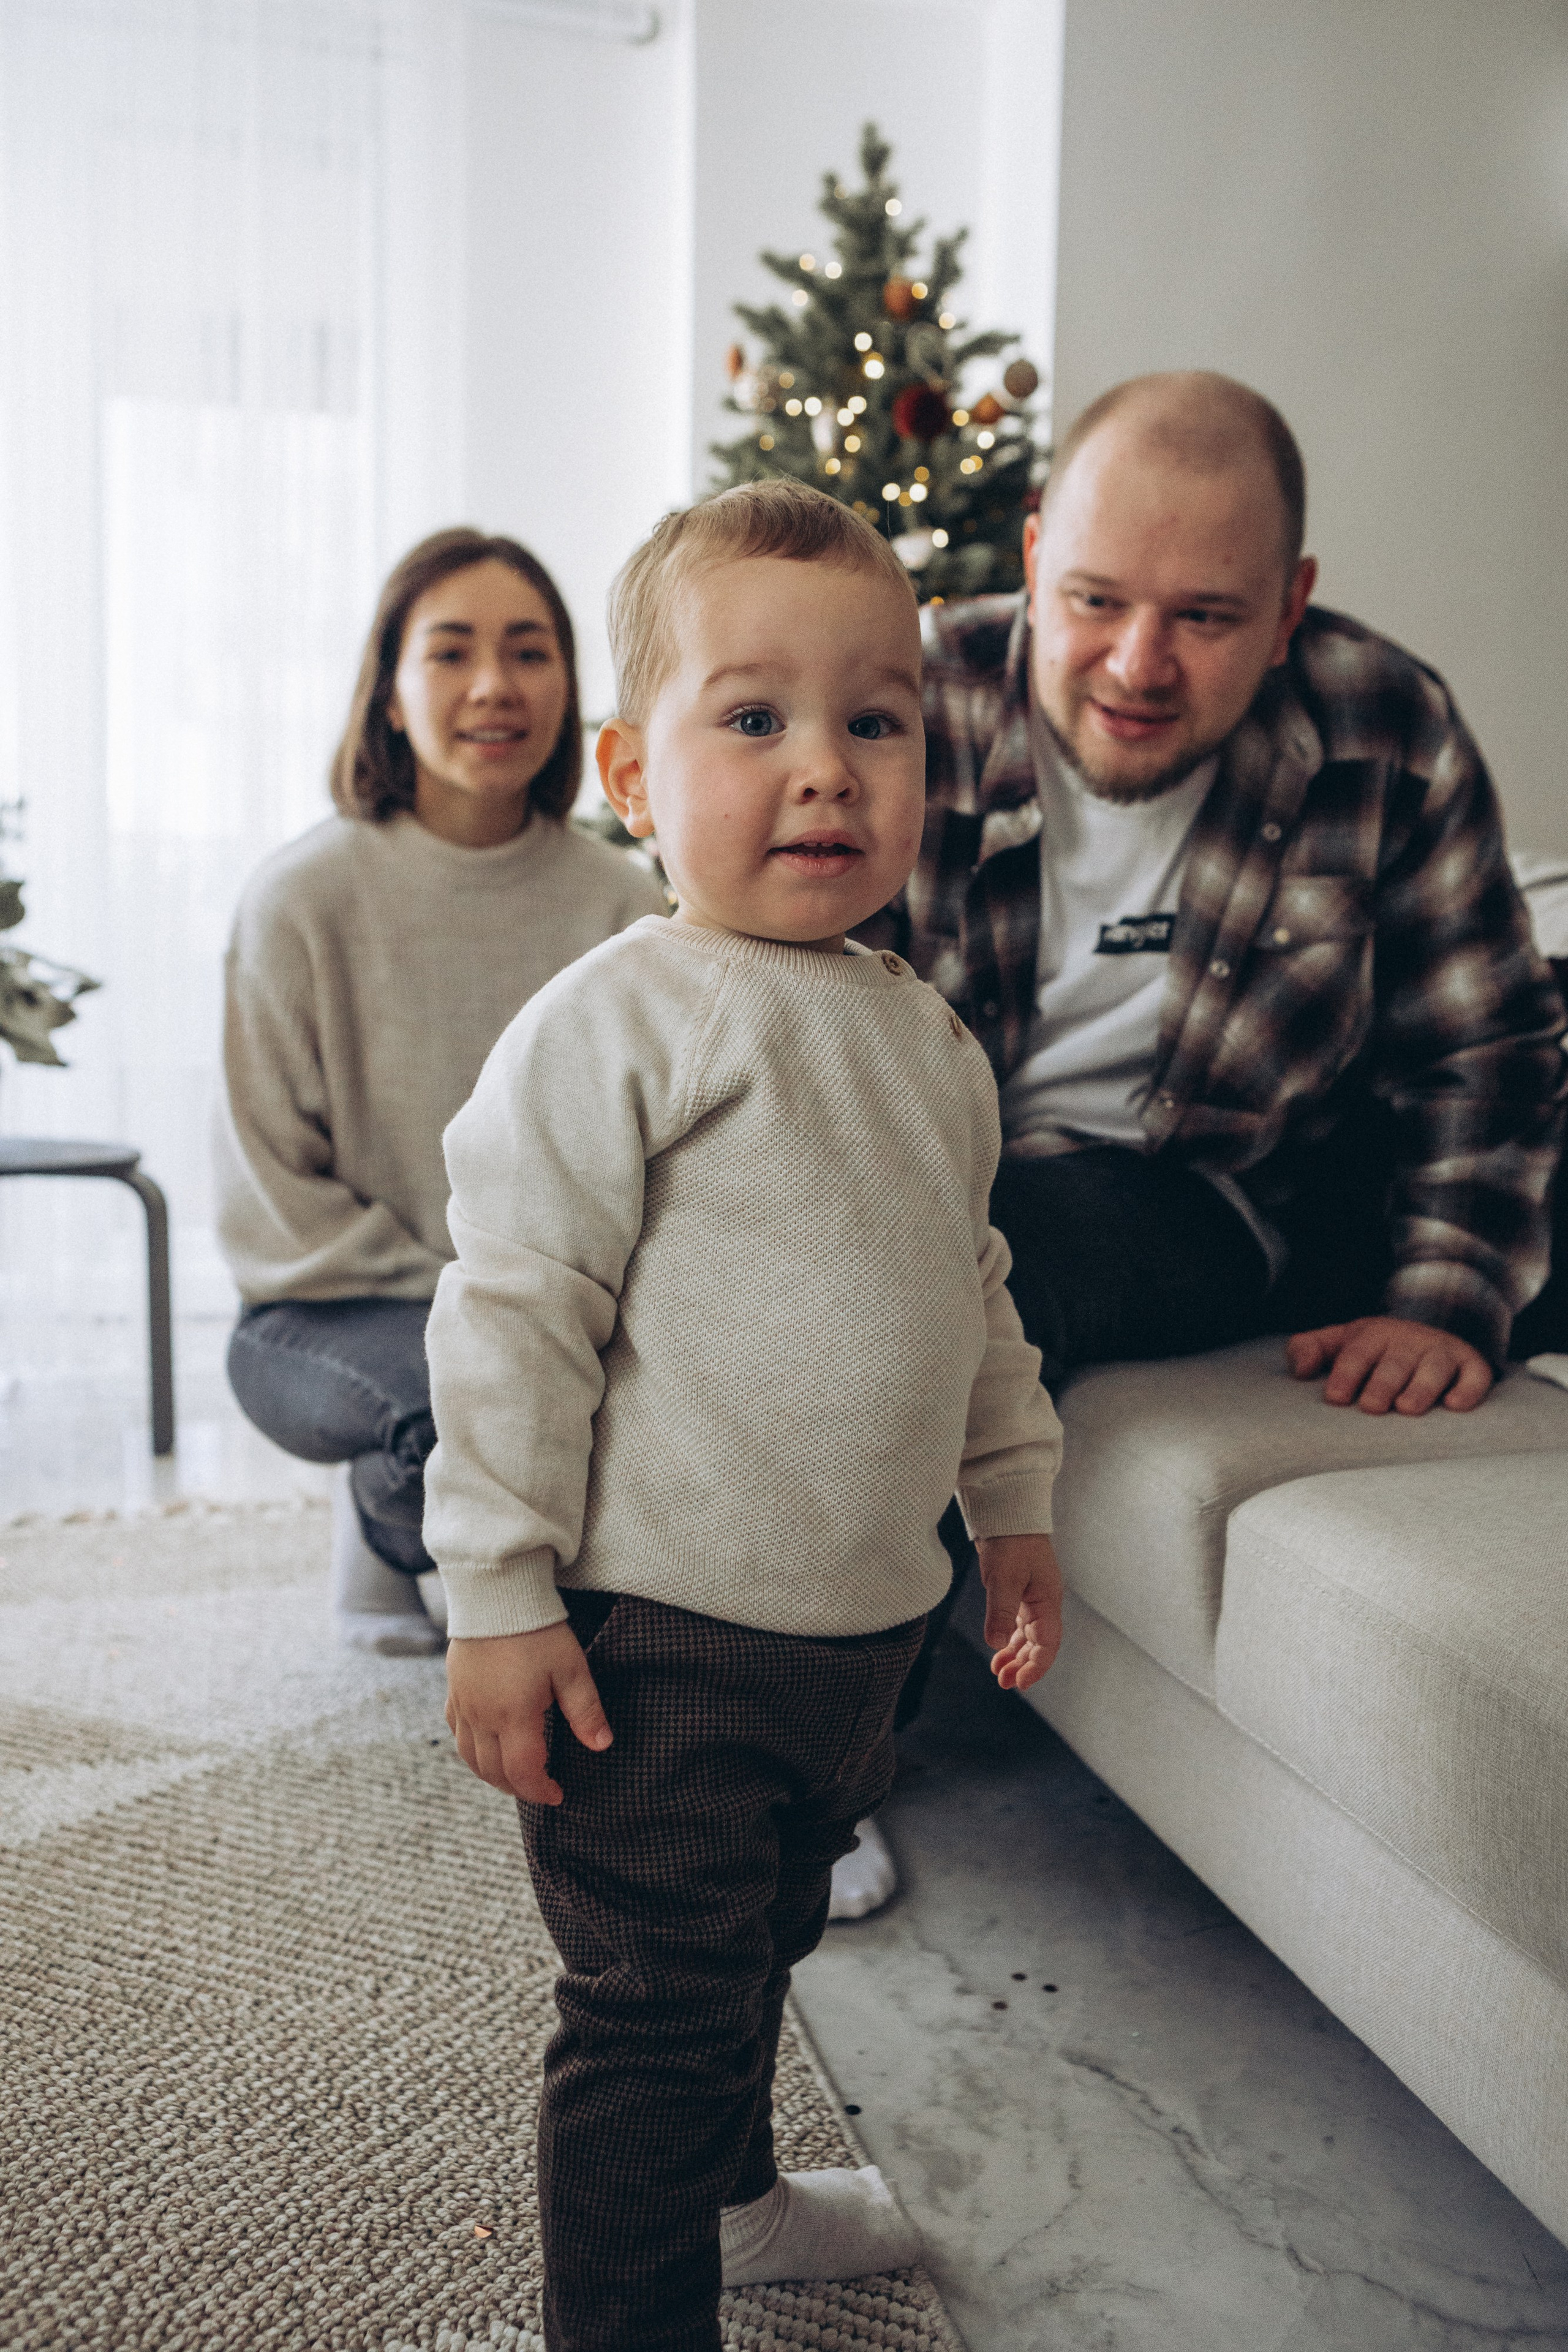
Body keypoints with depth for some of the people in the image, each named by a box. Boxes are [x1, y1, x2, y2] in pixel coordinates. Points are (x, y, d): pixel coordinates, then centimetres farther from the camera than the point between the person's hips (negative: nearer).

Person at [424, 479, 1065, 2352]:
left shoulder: (928, 1037, 8)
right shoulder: (617, 1025, -15)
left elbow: (971, 1290, 18)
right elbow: (514, 1308, -16)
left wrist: (1012, 1499, 19)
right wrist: (500, 1596, -17)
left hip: (858, 1626, 8)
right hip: (654, 1635, -8)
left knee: (760, 1948, 27)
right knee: (657, 2013, 4)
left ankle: (726, 2192, 51)